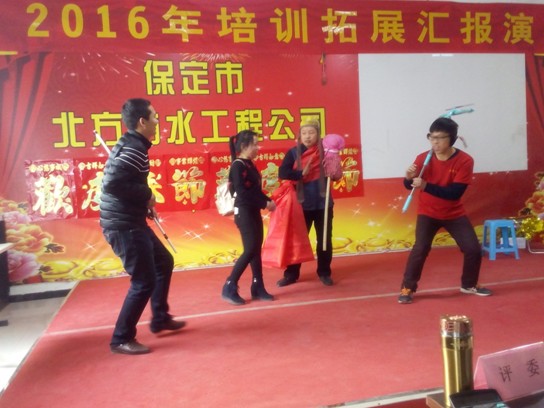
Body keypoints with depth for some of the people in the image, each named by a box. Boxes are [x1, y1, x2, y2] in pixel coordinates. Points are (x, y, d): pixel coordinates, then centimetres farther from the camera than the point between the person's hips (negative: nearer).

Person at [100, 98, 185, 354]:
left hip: (131, 222, 11)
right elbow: (111, 183, -29)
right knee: (144, 281, -3)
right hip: (123, 225, -11)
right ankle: (121, 339, 12)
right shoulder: (134, 148, -19)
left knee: (164, 263, 21)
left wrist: (145, 203, 6)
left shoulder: (130, 145, 13)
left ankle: (160, 319, 35)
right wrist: (147, 194, -17)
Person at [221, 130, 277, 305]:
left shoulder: (249, 164, 13)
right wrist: (265, 203, -16)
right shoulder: (237, 166, -14)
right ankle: (229, 288, 1)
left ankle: (258, 287, 18)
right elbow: (243, 193, -20)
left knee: (257, 249, 10)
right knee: (250, 250, -9)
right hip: (243, 212, -9)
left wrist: (268, 200, 0)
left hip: (253, 212, 9)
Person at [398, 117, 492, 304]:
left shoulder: (465, 161, -19)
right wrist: (409, 177, -33)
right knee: (420, 249, -15)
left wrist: (426, 186, -38)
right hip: (428, 213, -1)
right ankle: (407, 288, 0)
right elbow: (409, 186, -8)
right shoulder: (423, 158, -15)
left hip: (454, 214, 1)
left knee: (473, 249, 1)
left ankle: (469, 284, 27)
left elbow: (455, 193, -27)